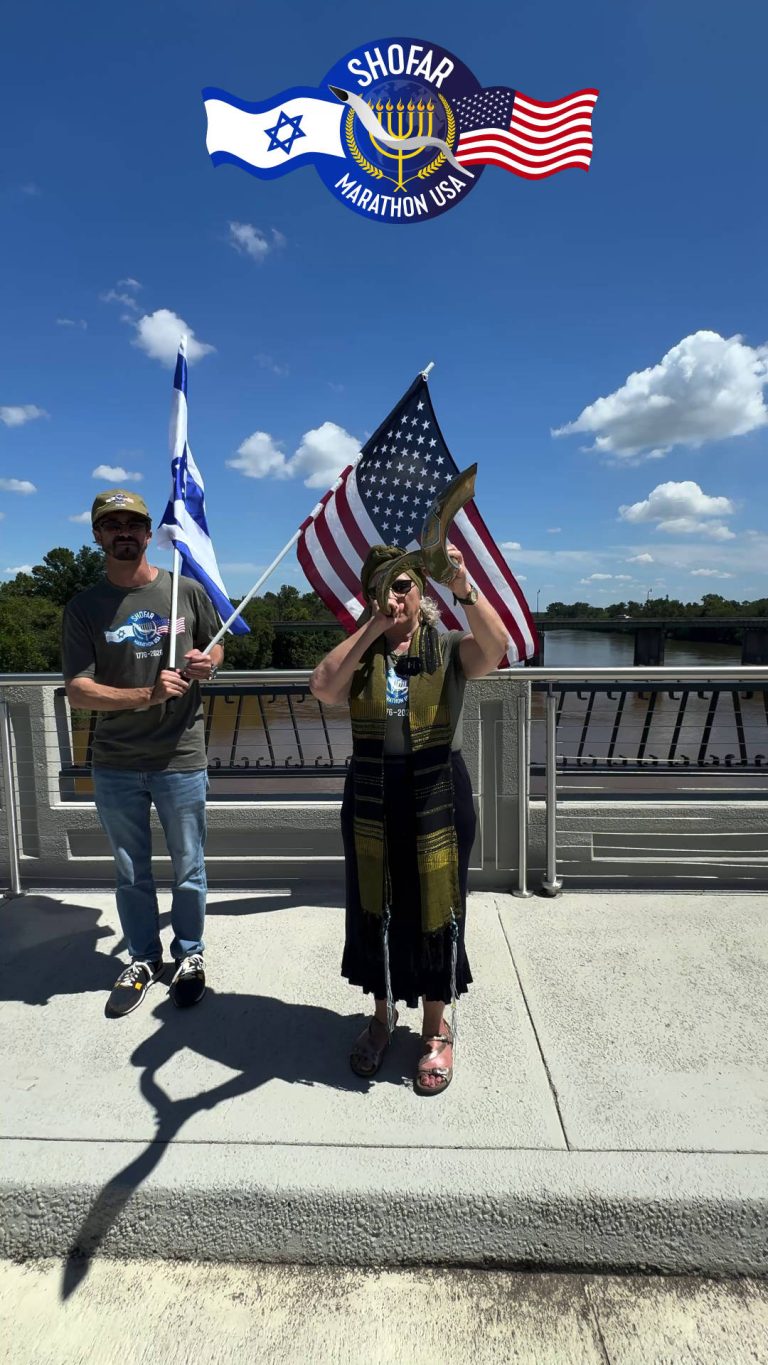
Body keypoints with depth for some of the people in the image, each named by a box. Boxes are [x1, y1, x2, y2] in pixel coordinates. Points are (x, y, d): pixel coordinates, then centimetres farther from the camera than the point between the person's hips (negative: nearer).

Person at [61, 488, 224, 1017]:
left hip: (181, 759, 0)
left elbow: (217, 644, 15)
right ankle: (144, 959, 39)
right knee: (131, 874, 17)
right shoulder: (84, 607, -3)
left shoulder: (188, 591, -2)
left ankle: (190, 955, 37)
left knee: (188, 870, 13)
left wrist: (208, 661, -10)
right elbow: (78, 690, -10)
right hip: (115, 765, 1)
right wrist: (148, 695, -25)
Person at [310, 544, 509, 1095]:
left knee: (434, 909, 10)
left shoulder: (449, 648, -2)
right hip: (371, 796, 2)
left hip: (439, 795, -2)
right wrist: (373, 627, -17)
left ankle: (437, 1030, 33)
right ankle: (383, 1014, 40)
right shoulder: (359, 652, 4)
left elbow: (496, 648, -23)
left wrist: (464, 588, -36)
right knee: (375, 908, 15)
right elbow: (323, 687, -16)